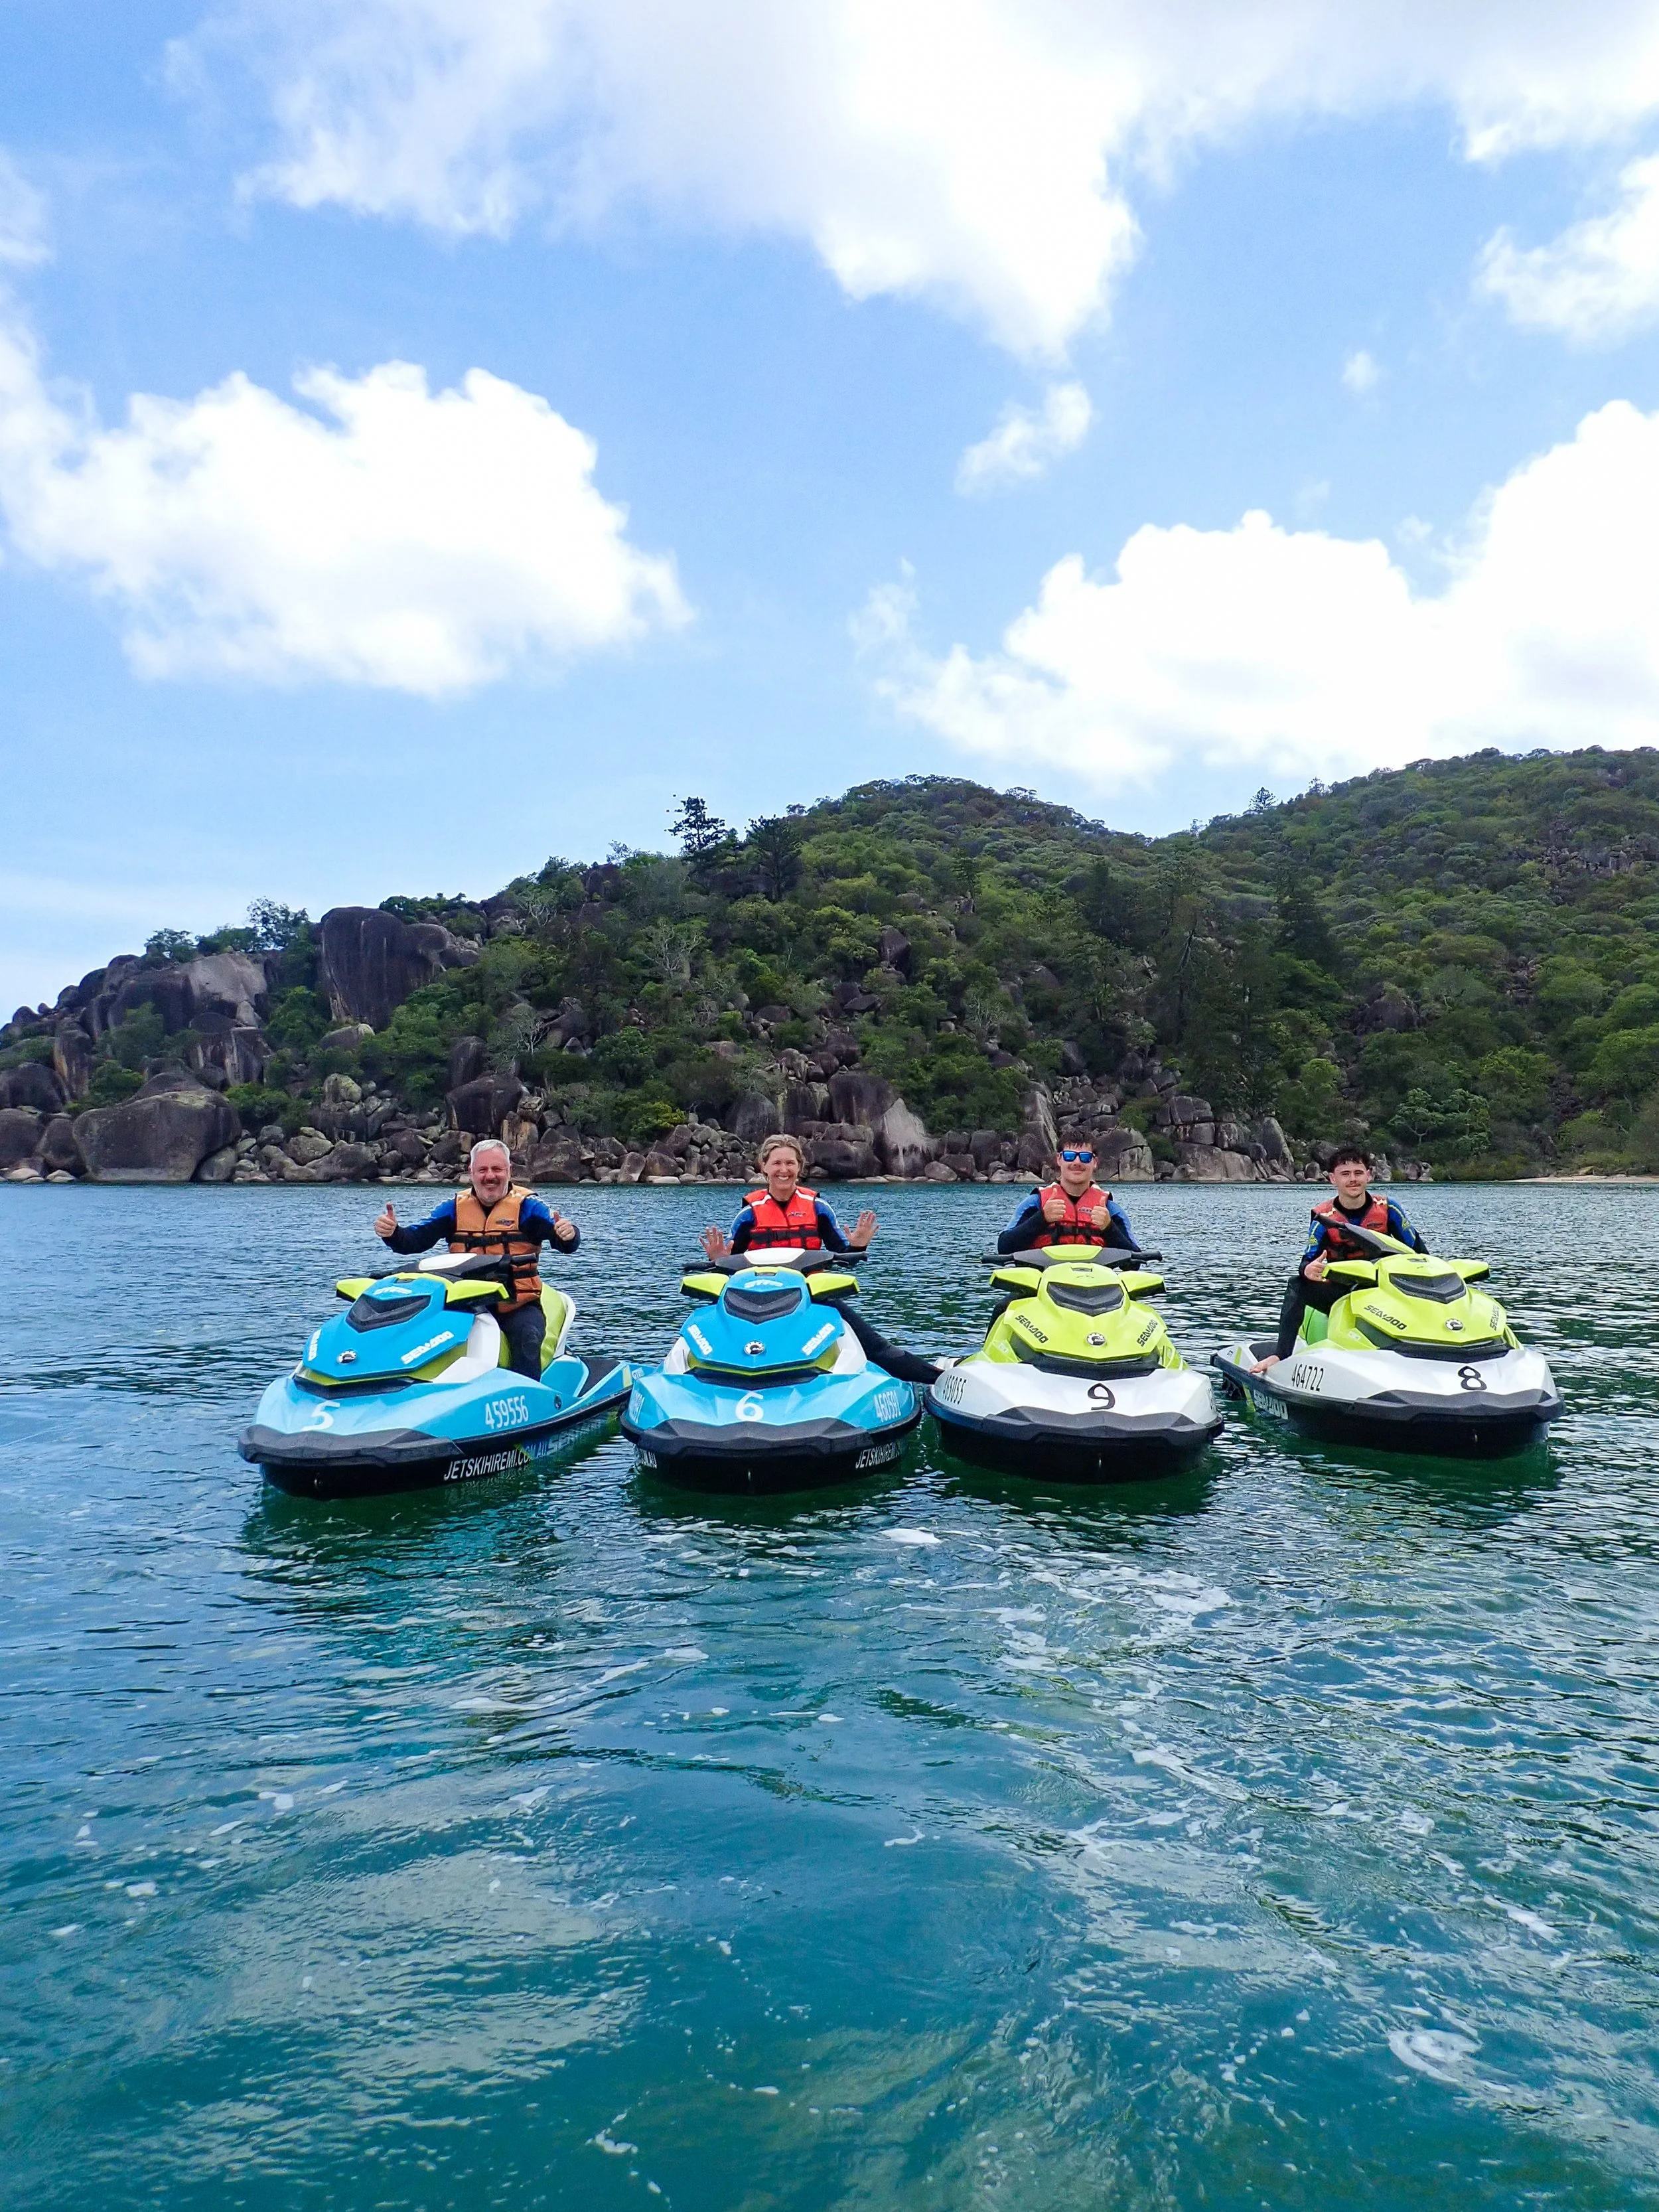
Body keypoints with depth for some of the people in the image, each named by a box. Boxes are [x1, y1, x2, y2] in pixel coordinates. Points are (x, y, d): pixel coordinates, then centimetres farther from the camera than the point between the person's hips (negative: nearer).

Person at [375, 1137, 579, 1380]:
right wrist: (392, 1233, -20)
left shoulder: (527, 1206, -1)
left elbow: (566, 1242, -13)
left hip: (519, 1306, -2)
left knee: (527, 1337, -30)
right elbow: (415, 1239, 2)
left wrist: (568, 1234, -38)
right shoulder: (454, 1207, 9)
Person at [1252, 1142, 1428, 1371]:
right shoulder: (1324, 1217, -6)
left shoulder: (1386, 1208, -4)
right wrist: (1308, 1270, -35)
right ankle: (1281, 1353, -28)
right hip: (1340, 1292, 0)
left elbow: (1418, 1249, 2)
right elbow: (1308, 1260, -10)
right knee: (1297, 1285, -25)